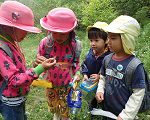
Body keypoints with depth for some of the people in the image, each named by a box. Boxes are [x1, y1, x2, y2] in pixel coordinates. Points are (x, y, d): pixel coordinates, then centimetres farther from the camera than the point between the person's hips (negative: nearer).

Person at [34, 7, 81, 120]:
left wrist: (77, 74, -18)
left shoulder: (76, 45, -20)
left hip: (67, 84, 0)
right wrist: (37, 63, -35)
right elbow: (38, 66, -12)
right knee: (53, 105, 26)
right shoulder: (45, 43, -24)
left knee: (65, 107, 20)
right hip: (50, 83, 1)